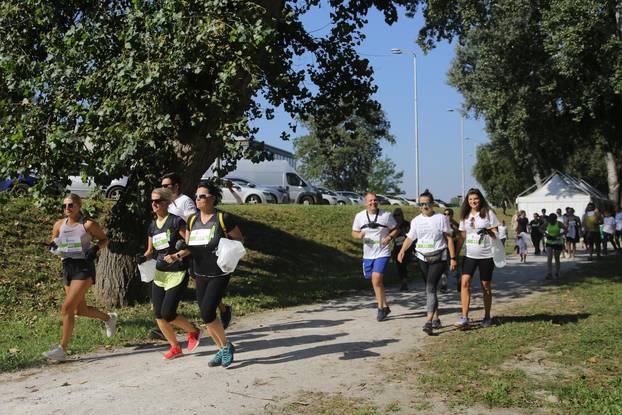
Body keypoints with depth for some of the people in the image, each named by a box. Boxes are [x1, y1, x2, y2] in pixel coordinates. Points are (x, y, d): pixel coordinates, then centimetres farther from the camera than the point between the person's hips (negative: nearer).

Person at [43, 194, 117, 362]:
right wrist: (53, 246, -5)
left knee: (67, 307, -14)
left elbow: (104, 239, 5)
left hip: (84, 267, -7)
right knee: (80, 309, 13)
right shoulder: (59, 225, 8)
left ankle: (62, 349, -7)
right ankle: (108, 318, 40)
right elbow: (54, 243, 18)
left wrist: (95, 248, -15)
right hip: (67, 267, 7)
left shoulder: (88, 224, -6)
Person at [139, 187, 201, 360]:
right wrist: (144, 257, -2)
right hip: (160, 274, 7)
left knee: (168, 314, -10)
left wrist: (177, 255, -27)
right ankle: (175, 348, 22)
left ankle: (193, 331, 19)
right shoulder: (152, 225, 10)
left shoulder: (176, 221, -11)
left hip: (177, 274, -7)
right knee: (158, 315, 5)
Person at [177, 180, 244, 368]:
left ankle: (227, 345, 9)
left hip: (219, 274, -6)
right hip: (201, 274, 6)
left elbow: (239, 239, -1)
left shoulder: (223, 218, -10)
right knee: (206, 316, 9)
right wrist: (179, 254, -9)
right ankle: (222, 350, 26)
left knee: (207, 313, -13)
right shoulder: (193, 220, 7)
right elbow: (189, 246, 11)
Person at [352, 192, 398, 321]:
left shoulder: (386, 215, -5)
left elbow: (395, 229, 6)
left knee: (376, 278, -18)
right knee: (376, 281, 13)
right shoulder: (360, 216, 1)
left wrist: (389, 237, -14)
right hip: (368, 254, 4)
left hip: (382, 253, -4)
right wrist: (359, 235, -13)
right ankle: (385, 306, 30)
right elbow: (354, 233, 10)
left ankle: (381, 308, -4)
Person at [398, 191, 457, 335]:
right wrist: (402, 250, -12)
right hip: (423, 259, 5)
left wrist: (453, 258, -6)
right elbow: (409, 238, 7)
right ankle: (436, 319, 23)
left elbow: (449, 239, -1)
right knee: (430, 289, 12)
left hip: (438, 258, -5)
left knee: (430, 288, -17)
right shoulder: (416, 221, 8)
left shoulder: (441, 218, -3)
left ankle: (429, 321, -21)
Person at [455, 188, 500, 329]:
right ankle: (464, 318, -14)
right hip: (470, 255, 3)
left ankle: (487, 317, 22)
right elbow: (462, 237, 12)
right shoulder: (465, 216, 9)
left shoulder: (488, 213, -2)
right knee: (465, 282, -13)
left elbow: (495, 232, -1)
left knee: (486, 286, 7)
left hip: (486, 255, -3)